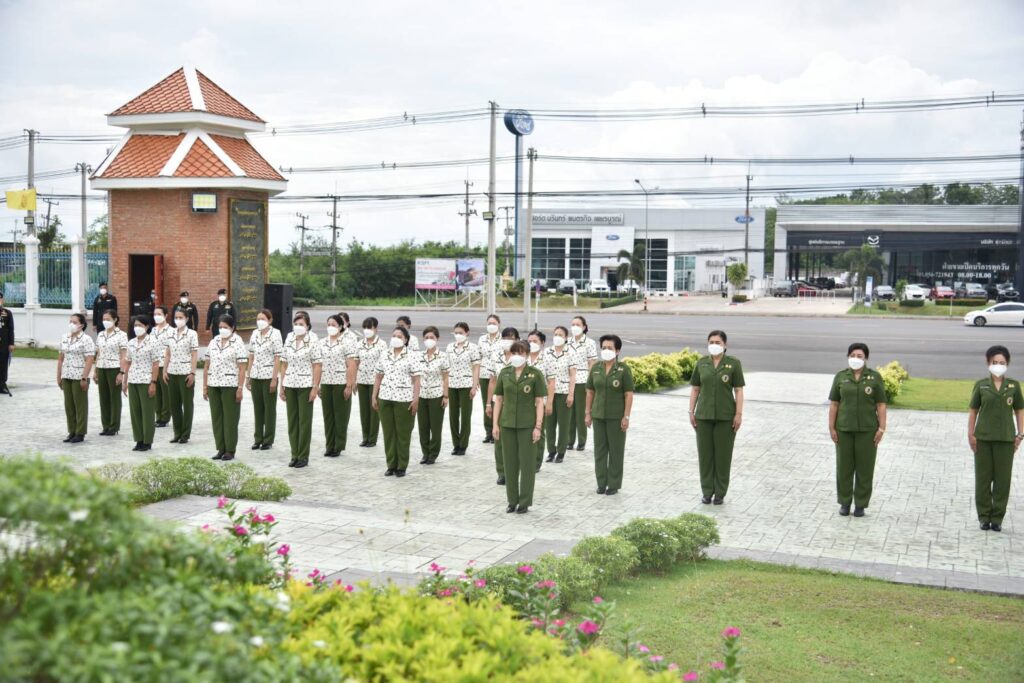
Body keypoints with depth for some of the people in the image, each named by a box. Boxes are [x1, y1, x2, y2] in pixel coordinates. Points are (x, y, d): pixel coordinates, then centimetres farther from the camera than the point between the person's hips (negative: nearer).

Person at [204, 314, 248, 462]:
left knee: (230, 418, 0)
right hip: (213, 385, 5)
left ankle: (230, 450, 7)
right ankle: (221, 449, 16)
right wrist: (205, 386, 9)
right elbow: (207, 365, 13)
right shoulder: (213, 342, 11)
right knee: (216, 417, 8)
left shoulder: (238, 343, -4)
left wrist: (240, 388, -13)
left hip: (230, 385, -5)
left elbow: (242, 368, -8)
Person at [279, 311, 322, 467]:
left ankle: (303, 456, 9)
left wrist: (315, 387, -13)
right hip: (290, 384, 5)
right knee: (292, 420, 9)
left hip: (305, 385, -5)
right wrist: (282, 385, 7)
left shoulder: (312, 340, -6)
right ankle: (294, 454, 17)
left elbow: (317, 365, -8)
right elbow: (284, 364, 10)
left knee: (304, 421, 2)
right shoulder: (289, 339, 7)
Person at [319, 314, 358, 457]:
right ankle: (330, 446, 16)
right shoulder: (322, 343, 10)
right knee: (328, 415, 7)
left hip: (341, 384, -4)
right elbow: (318, 365, 13)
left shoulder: (346, 343, -4)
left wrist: (349, 385, -14)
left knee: (340, 416, 2)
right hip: (325, 383, 5)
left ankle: (338, 447, 11)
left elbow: (351, 366, -8)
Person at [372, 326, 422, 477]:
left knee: (403, 434, 2)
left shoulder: (412, 357, -2)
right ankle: (391, 465, 16)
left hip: (404, 399, -4)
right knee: (388, 432, 7)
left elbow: (416, 380, -5)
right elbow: (379, 377, 14)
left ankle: (401, 466, 11)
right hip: (385, 398, 4)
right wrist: (374, 396, 8)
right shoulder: (384, 356, 11)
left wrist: (416, 399, -12)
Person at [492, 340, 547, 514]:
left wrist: (538, 426, -11)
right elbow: (498, 400, 8)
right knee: (510, 462, 8)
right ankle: (512, 500, 20)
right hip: (507, 424, 3)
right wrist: (495, 424, 3)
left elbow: (540, 402, -5)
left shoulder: (535, 374, -4)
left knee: (527, 463, 2)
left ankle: (524, 502, 12)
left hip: (527, 425, -3)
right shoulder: (504, 373, 5)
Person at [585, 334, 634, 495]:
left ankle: (614, 484, 13)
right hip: (598, 415, 4)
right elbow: (590, 392, 10)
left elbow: (629, 394, -8)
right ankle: (601, 483, 19)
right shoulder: (596, 368, 5)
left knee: (616, 451, 4)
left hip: (616, 416, -4)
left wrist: (626, 416, -12)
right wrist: (588, 413, 7)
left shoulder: (623, 369, -7)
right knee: (599, 449, 8)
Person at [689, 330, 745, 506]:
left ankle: (720, 493, 14)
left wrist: (739, 414, -11)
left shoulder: (734, 363, -5)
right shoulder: (701, 363, 3)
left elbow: (739, 390, -5)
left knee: (723, 453, 3)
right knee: (705, 452, 5)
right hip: (704, 415, 3)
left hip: (726, 416, -2)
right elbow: (695, 389, 8)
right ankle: (707, 491, 16)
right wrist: (691, 412, 3)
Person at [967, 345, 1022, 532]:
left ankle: (997, 517, 13)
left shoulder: (1014, 385, 2)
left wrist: (1020, 434, 1)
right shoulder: (981, 385, 1)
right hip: (983, 438, 0)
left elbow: (1019, 411, 7)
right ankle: (984, 516, 15)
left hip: (1006, 438, 0)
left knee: (1003, 478, 4)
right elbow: (973, 411, 5)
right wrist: (970, 434, -2)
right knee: (983, 478, 5)